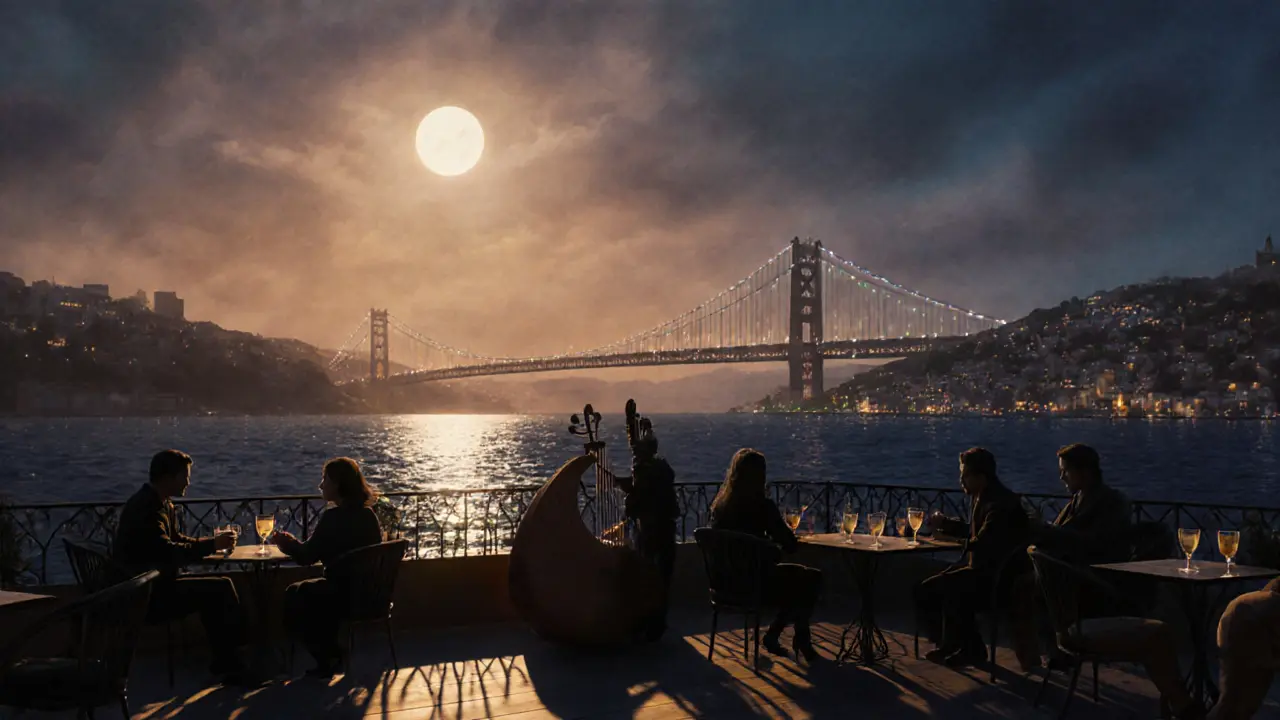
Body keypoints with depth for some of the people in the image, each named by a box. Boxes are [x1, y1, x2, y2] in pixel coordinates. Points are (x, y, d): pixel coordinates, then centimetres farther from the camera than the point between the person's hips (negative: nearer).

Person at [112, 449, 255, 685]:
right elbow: (167, 552, -28)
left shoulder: (159, 503, 12)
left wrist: (213, 542, 5)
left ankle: (225, 661, 5)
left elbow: (175, 539, 20)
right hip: (146, 594, -10)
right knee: (221, 588, -15)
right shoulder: (147, 507, -20)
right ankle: (229, 664, -3)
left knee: (219, 589, 4)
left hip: (151, 586, 10)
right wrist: (212, 545, -19)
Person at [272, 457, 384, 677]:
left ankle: (326, 658, 22)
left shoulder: (333, 517, -19)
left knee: (294, 595, 20)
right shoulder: (368, 515, 4)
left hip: (344, 596, -8)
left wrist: (285, 541, 8)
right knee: (308, 592, 31)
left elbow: (306, 557, -12)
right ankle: (332, 653, 30)